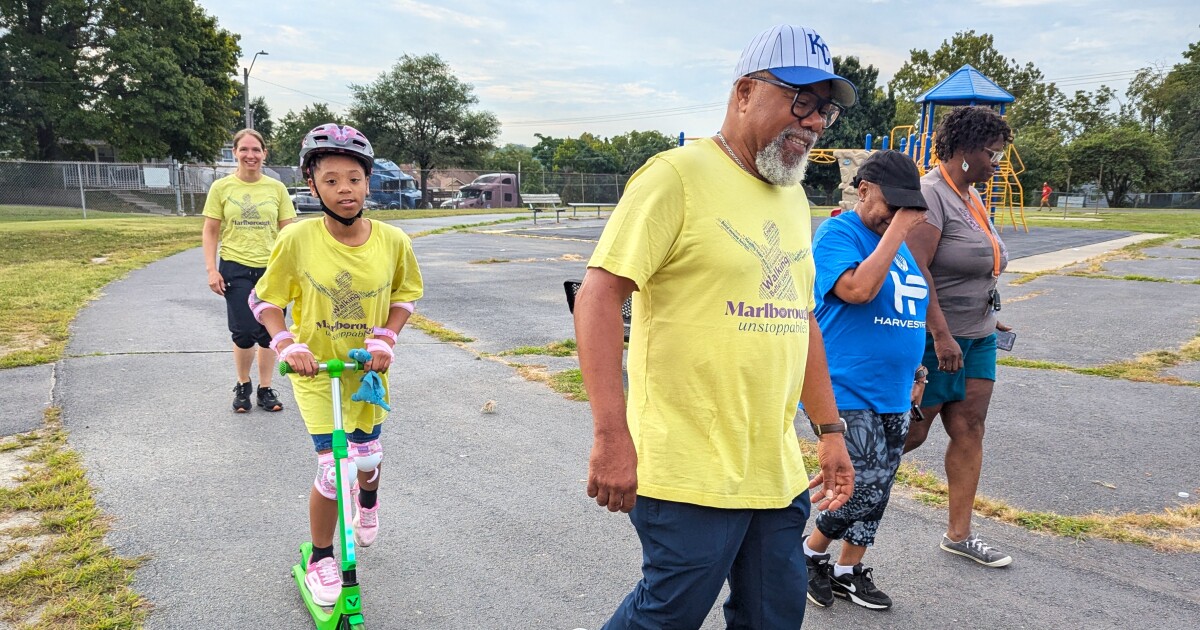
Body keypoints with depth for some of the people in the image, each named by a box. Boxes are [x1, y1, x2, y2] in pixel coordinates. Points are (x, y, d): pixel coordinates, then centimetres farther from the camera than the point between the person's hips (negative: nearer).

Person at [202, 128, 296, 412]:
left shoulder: (276, 188, 3)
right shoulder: (221, 187, 1)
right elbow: (210, 232, 4)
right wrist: (211, 269, -5)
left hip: (271, 269, 1)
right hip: (235, 269, -1)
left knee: (269, 333, 7)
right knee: (243, 333, -3)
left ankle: (265, 389, 22)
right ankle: (243, 386, 21)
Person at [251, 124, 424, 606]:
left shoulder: (392, 241, -14)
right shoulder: (296, 240, -19)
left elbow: (405, 294, 3)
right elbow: (265, 300, -7)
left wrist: (385, 338, -12)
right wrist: (287, 345, -21)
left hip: (368, 369, 3)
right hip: (315, 370, -2)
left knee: (367, 458, 17)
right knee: (332, 470, -6)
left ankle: (368, 502, 57)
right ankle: (321, 560, 21)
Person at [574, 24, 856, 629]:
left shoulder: (794, 199, 14)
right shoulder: (679, 174, -11)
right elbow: (598, 294, -17)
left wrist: (830, 430, 18)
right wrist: (611, 436, -23)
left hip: (778, 474, 8)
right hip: (691, 474, -7)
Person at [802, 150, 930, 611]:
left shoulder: (898, 242, 15)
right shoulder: (838, 233, -10)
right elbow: (857, 289, -28)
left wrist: (915, 369, 19)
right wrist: (896, 230, -20)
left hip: (893, 396, 8)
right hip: (846, 394, -8)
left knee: (877, 490, 13)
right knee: (865, 488, -10)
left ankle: (848, 570, 30)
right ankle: (810, 553, 16)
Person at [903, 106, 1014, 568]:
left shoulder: (972, 195, 13)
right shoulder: (930, 194, -17)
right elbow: (916, 270, -25)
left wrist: (987, 317, 20)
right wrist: (941, 335, -27)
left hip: (976, 337, 9)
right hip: (933, 337, -9)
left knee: (970, 430, 9)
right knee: (909, 433, -1)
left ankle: (959, 534, 18)